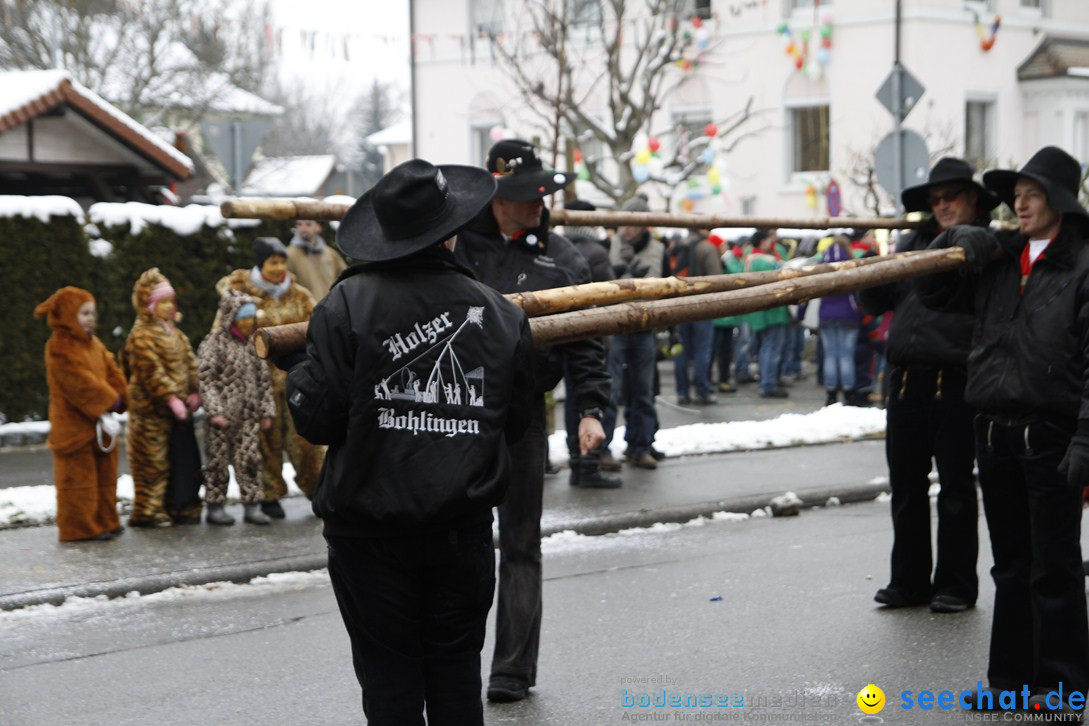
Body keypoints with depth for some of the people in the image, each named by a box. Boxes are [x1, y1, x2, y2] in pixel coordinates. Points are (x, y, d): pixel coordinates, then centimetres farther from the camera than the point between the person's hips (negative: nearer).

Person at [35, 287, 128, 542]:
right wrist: (109, 400, -19)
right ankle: (81, 527, 1)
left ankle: (105, 521, 23)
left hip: (100, 421, 9)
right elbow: (80, 381, -22)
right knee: (78, 477, -4)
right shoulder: (59, 348, -16)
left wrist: (118, 398, -7)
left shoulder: (94, 344, 13)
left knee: (105, 474, 14)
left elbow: (111, 372, 9)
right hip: (75, 425, -9)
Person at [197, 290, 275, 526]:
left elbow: (264, 380, 17)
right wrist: (214, 410, -18)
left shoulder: (253, 344, 13)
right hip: (224, 416, -5)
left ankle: (252, 506, 8)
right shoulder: (214, 343, -5)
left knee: (250, 458, 3)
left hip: (249, 415, 5)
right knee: (219, 459, 0)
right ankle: (214, 507, 8)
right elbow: (205, 380, -11)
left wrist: (266, 411, 12)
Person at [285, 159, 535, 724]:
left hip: (372, 534, -2)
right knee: (456, 673, 14)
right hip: (464, 529, 3)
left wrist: (297, 378, 7)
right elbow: (514, 423, 6)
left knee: (389, 677, 7)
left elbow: (317, 418, -13)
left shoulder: (346, 305, -11)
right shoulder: (498, 312, 0)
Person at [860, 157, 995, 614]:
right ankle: (909, 580, 19)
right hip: (906, 381, 5)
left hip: (957, 383, -5)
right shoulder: (913, 243, 16)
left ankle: (956, 584, 12)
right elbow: (875, 303, 18)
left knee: (956, 486, 3)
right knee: (906, 485, 9)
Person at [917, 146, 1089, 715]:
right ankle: (1012, 678, 23)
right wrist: (953, 241, 0)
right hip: (994, 430, 6)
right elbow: (933, 294, 18)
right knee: (1010, 565, 14)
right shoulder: (997, 263, 11)